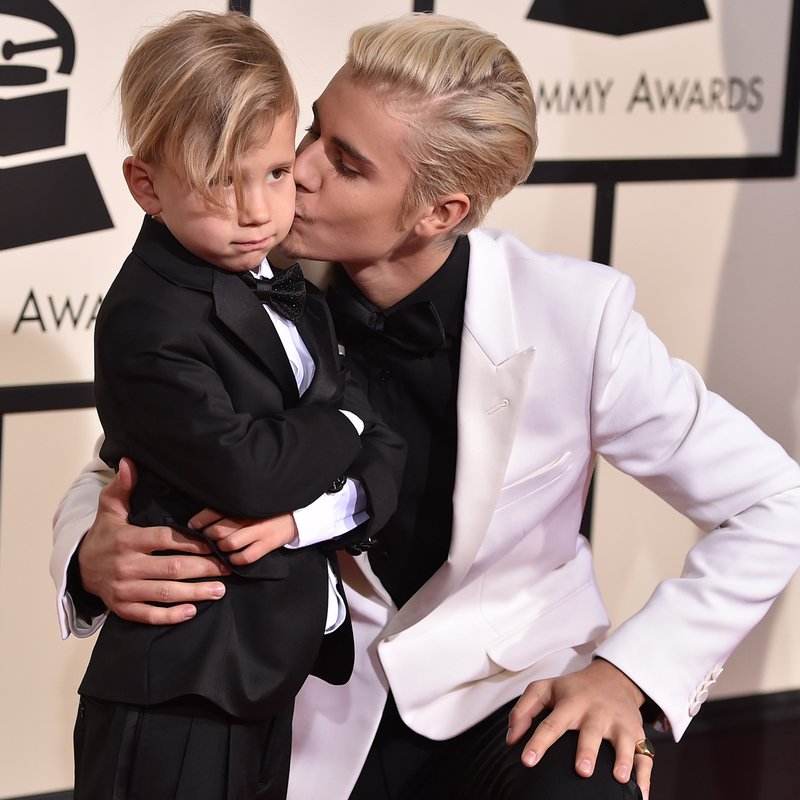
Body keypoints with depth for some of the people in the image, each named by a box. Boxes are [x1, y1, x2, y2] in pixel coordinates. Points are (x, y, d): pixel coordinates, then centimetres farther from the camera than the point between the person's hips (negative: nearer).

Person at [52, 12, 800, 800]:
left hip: (515, 699, -2)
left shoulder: (572, 316, -16)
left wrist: (631, 673, -16)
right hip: (329, 729, 3)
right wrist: (93, 558, -20)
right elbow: (117, 479, 3)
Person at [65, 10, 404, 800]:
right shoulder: (148, 324, -17)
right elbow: (244, 468, -29)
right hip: (181, 683, -8)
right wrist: (338, 431, -10)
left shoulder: (286, 292, 7)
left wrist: (309, 509, -19)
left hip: (273, 667, 8)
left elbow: (385, 455, 1)